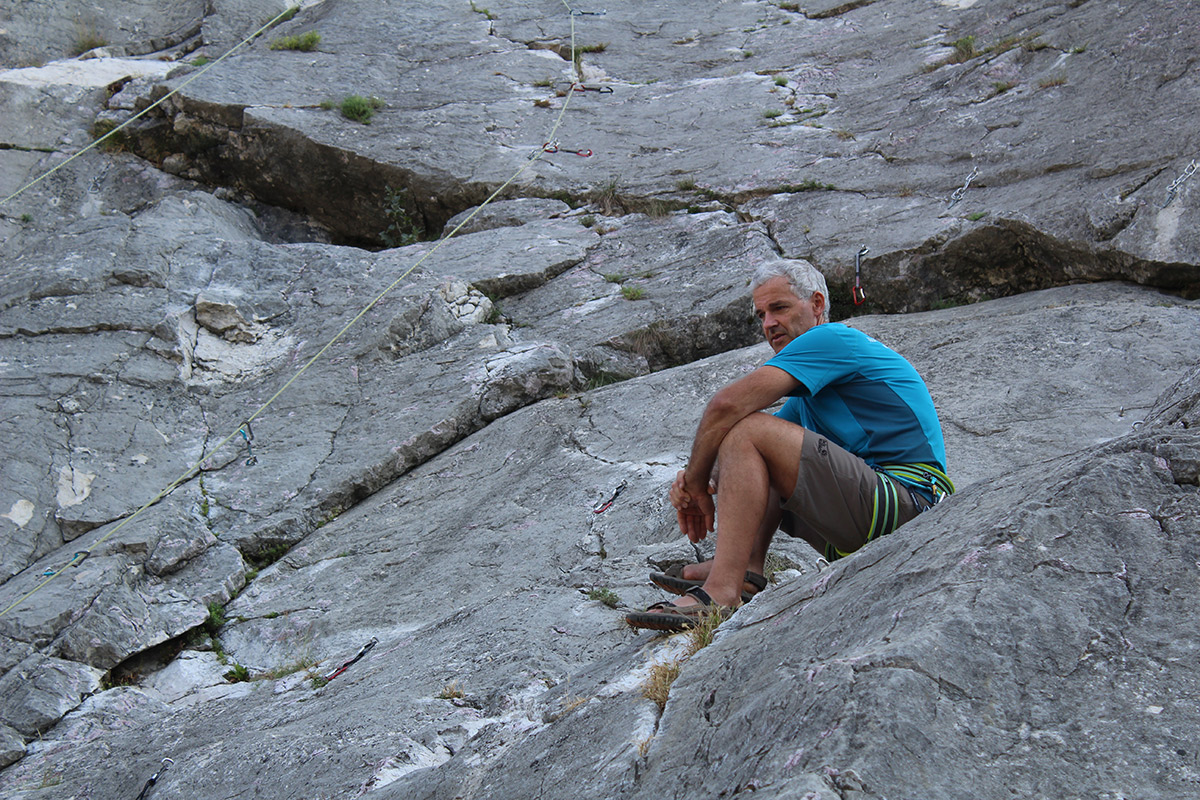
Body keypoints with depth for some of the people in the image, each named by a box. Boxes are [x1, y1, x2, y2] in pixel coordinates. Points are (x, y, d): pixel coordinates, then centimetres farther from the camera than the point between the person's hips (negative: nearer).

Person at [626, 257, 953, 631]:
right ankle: (746, 570, -4)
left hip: (904, 505, -10)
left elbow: (727, 404, -14)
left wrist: (696, 482, -4)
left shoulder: (831, 338, -3)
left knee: (748, 430, -17)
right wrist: (696, 478, 1)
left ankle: (722, 591, -29)